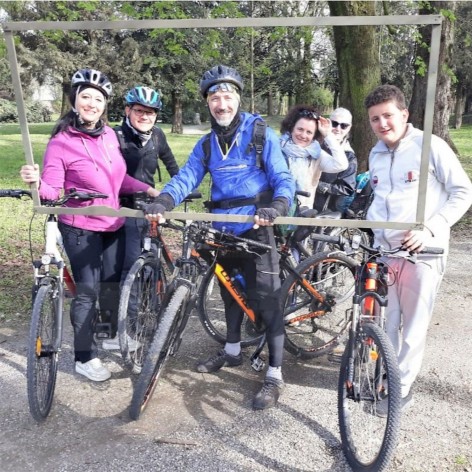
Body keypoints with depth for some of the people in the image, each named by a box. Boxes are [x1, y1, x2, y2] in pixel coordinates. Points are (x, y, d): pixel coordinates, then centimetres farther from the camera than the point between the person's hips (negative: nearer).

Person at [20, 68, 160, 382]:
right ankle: (86, 358, 15)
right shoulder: (61, 142, -13)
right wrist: (36, 181, -37)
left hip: (113, 224, 6)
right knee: (88, 291, 0)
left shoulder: (109, 135, 4)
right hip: (80, 228, -6)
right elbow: (53, 190, -17)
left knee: (113, 285, 16)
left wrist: (147, 189, 1)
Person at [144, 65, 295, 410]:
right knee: (231, 292, 20)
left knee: (265, 299, -5)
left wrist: (276, 207, -33)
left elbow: (284, 179, -11)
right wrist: (162, 202, -25)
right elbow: (186, 178, -5)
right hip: (223, 230, 6)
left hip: (257, 229, -5)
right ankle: (232, 351, 40)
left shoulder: (262, 134, -7)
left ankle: (275, 375, 5)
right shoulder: (206, 145, 8)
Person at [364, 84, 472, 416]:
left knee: (413, 327, 5)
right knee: (385, 322, 11)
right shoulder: (376, 155, 11)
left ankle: (402, 387, 22)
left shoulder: (431, 146, -8)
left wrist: (431, 229, -17)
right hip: (383, 249, 5)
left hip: (422, 251, -5)